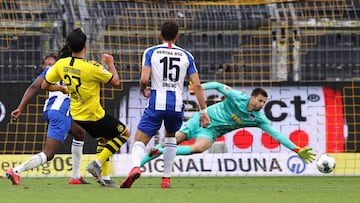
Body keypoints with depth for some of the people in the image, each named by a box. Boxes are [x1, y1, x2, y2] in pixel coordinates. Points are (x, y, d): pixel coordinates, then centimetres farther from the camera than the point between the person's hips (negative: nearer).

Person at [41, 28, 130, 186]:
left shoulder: (61, 64, -8)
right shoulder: (91, 67, -26)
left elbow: (44, 85, 3)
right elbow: (116, 82, -15)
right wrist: (110, 64, 1)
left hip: (76, 116, 7)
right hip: (94, 116, -7)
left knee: (104, 139, 26)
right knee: (124, 133, 10)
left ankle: (104, 178, 21)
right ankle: (97, 164, -4)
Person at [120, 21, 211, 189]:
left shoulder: (151, 52, 3)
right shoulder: (186, 55, 9)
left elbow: (144, 79, -8)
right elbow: (197, 85, 4)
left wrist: (143, 90, 15)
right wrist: (203, 111, 7)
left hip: (156, 104, -2)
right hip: (177, 104, 2)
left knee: (140, 141, 0)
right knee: (170, 137, 29)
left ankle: (136, 166, -33)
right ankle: (166, 178, 22)